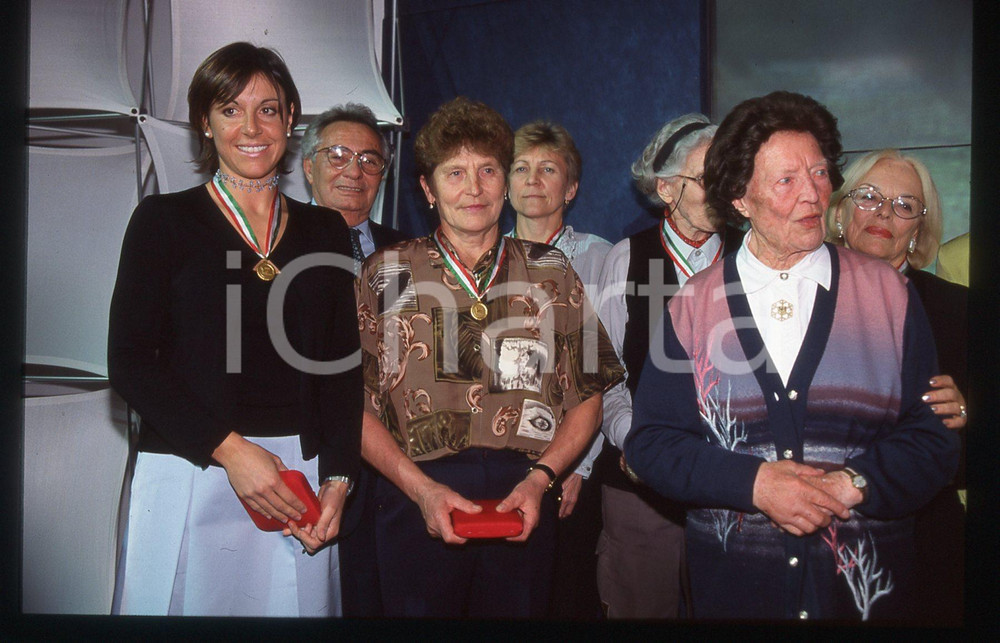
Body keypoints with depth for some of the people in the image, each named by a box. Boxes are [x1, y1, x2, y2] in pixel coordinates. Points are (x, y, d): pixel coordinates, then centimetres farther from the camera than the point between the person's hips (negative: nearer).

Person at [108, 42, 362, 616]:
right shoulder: (164, 219, 2)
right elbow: (129, 362, -5)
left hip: (301, 476, 3)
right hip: (190, 476, -2)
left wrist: (337, 478, -5)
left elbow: (344, 366, 8)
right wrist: (229, 449, -14)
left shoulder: (325, 231, 11)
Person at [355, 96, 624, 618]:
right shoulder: (385, 274, 5)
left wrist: (540, 477, -5)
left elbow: (587, 397, 9)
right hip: (416, 502, -1)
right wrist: (421, 487, -10)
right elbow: (356, 403, 1)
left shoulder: (552, 273, 9)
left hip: (524, 503, 1)